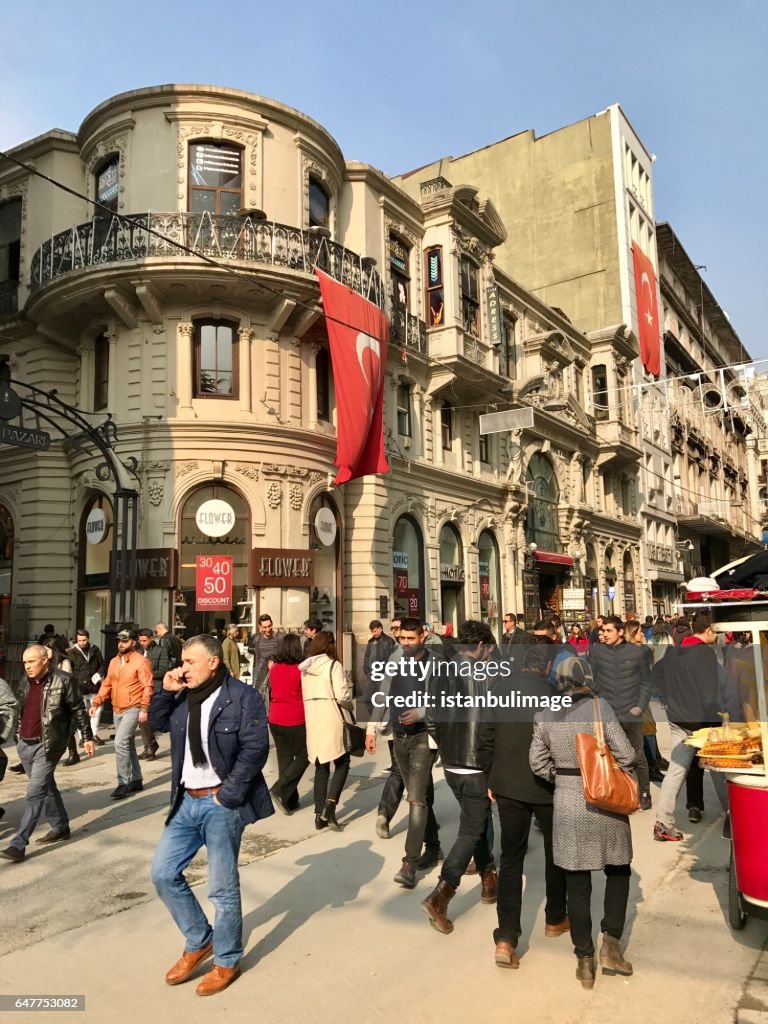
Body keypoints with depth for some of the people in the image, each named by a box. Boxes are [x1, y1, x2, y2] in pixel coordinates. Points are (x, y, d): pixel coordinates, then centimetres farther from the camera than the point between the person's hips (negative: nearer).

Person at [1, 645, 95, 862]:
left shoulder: (63, 681, -13)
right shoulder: (26, 682, 8)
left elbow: (78, 710, -8)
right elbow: (22, 711, 19)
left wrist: (88, 737, -6)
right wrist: (20, 736, 17)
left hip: (48, 745, -7)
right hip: (25, 744, 7)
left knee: (35, 793, -9)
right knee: (46, 788, 17)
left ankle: (19, 844, -5)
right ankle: (61, 827, 32)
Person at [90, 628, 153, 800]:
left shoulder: (141, 661, -12)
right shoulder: (114, 661, 10)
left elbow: (148, 686, -16)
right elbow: (107, 684, 12)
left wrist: (144, 709, -22)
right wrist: (96, 703, 2)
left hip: (133, 709, -8)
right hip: (117, 710, 8)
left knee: (120, 742, -17)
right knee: (128, 746, 14)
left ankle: (124, 783, -8)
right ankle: (136, 780, 25)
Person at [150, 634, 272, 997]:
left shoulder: (243, 697, -13)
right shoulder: (184, 696, 9)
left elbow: (255, 749, -17)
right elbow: (158, 724, 19)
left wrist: (229, 794, -17)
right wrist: (165, 691, 1)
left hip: (220, 804, -7)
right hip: (187, 801, 7)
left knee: (223, 887, 3)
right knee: (163, 874, 10)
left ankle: (226, 962, 24)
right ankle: (198, 942, 30)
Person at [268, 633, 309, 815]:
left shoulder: (274, 669, 1)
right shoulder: (300, 669, -13)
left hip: (275, 720, 6)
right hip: (295, 721, -5)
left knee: (284, 759, 14)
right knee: (303, 757, 9)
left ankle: (290, 800, 19)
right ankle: (279, 790, -3)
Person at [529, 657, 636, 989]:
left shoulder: (544, 716, -3)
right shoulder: (600, 706, -12)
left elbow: (537, 763, 0)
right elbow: (626, 754, -11)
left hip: (568, 806, 2)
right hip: (605, 802, -2)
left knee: (577, 884, 12)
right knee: (618, 872, 21)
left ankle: (584, 960, 18)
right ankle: (611, 942, 11)